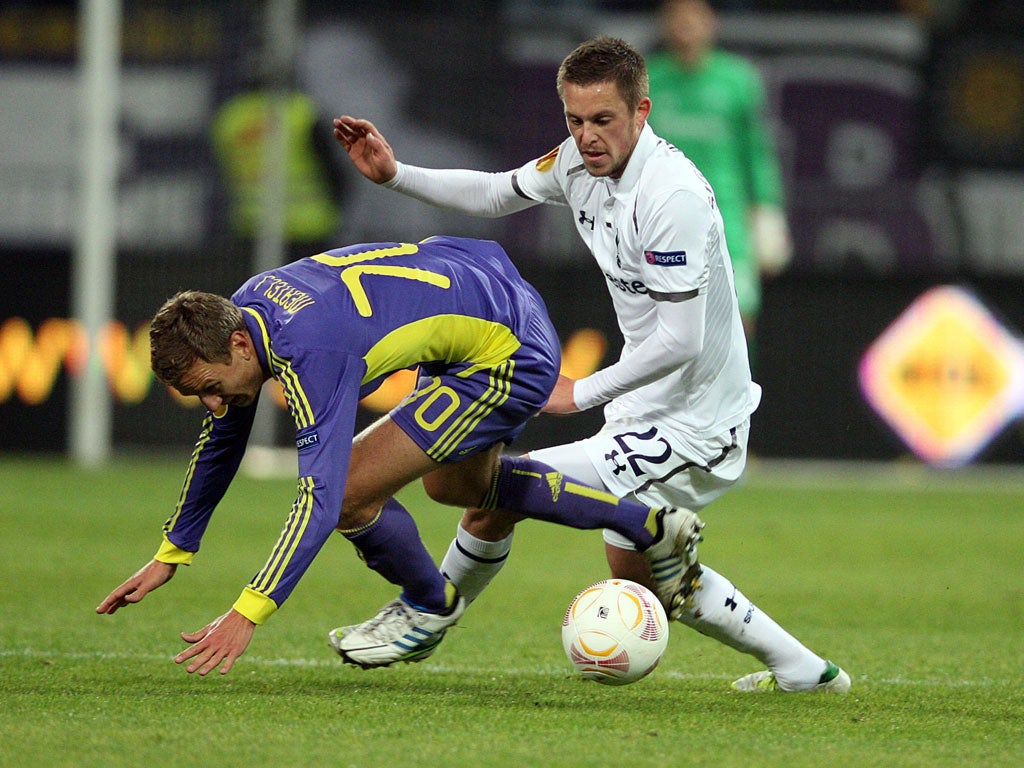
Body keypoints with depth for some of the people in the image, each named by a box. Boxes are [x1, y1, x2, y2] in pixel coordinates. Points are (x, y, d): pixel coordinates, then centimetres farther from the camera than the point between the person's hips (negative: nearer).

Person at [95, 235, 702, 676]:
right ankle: (651, 528, 35)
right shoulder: (238, 315, -4)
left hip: (511, 357, -10)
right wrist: (171, 555, 17)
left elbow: (322, 498, -39)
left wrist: (247, 616, -43)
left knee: (350, 492, -13)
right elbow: (221, 444, 12)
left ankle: (431, 605, 16)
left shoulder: (311, 350, -32)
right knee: (453, 484, 31)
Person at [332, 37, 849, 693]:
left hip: (690, 428, -10)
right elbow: (496, 196, 18)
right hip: (649, 411, 10)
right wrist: (395, 174, 7)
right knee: (640, 573, 26)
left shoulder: (673, 196, -27)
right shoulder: (581, 161, -1)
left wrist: (583, 392, -21)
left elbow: (680, 342, -29)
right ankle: (802, 670, 34)